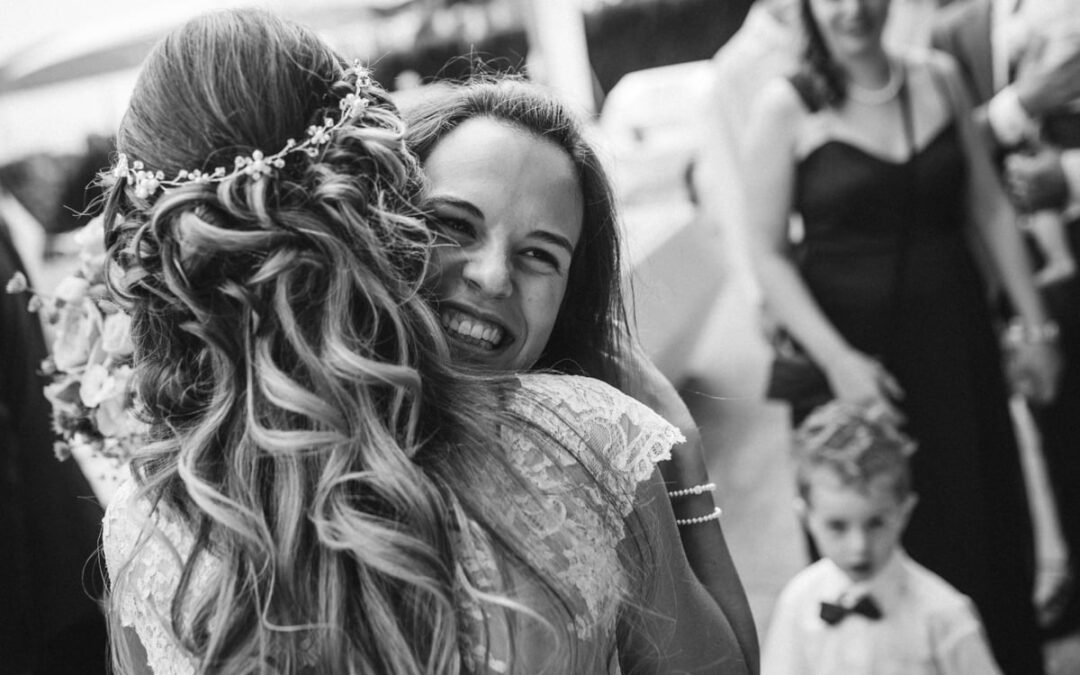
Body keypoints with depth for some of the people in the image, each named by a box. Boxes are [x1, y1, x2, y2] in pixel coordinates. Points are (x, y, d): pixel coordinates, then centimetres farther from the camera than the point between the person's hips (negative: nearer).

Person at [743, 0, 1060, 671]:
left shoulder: (937, 77, 4)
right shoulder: (787, 105, -7)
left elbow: (990, 208, 9)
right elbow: (768, 252, -9)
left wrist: (1034, 324, 6)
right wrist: (836, 359, -17)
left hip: (955, 340, 4)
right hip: (851, 350, -3)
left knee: (988, 521, 11)